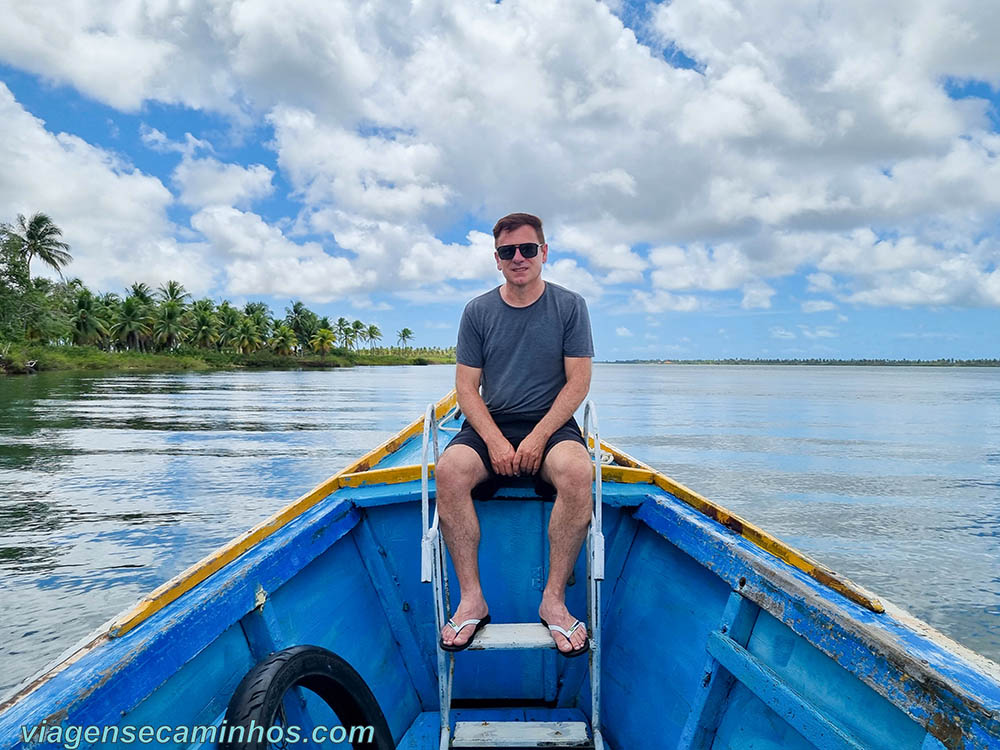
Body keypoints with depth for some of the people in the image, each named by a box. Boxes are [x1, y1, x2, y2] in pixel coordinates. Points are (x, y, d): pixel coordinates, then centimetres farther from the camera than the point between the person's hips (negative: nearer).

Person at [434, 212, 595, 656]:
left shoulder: (569, 306, 4)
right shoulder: (478, 311, 7)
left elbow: (578, 382, -2)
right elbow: (466, 387, 3)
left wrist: (538, 438, -14)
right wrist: (495, 441, -14)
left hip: (551, 424, -1)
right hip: (490, 424, 2)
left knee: (577, 472, -34)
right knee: (449, 470, -29)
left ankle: (554, 599, -20)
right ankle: (472, 598, -19)